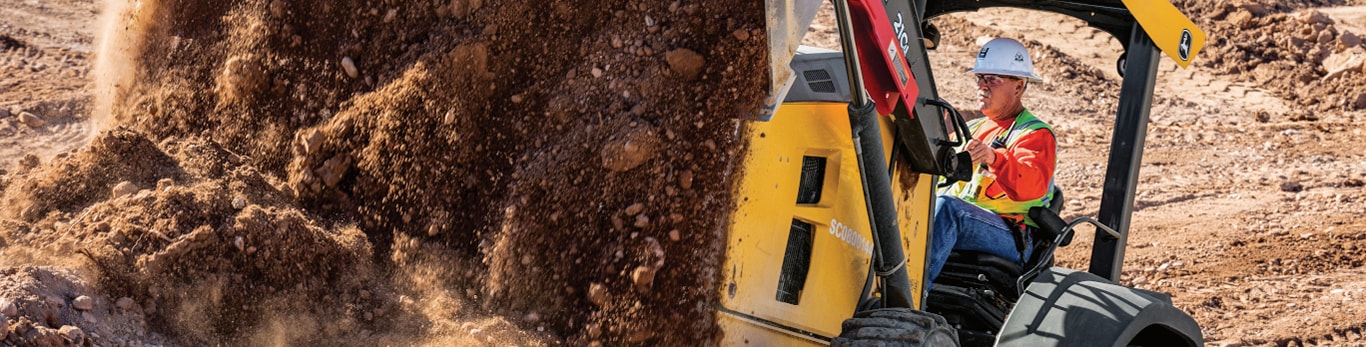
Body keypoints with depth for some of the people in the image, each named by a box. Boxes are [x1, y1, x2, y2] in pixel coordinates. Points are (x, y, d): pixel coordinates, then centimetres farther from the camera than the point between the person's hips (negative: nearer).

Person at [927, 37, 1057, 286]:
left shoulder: (1035, 135, 4)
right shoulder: (972, 129, 28)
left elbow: (1033, 186, -19)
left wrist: (994, 158, -38)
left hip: (1008, 240, -6)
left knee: (946, 206, -35)